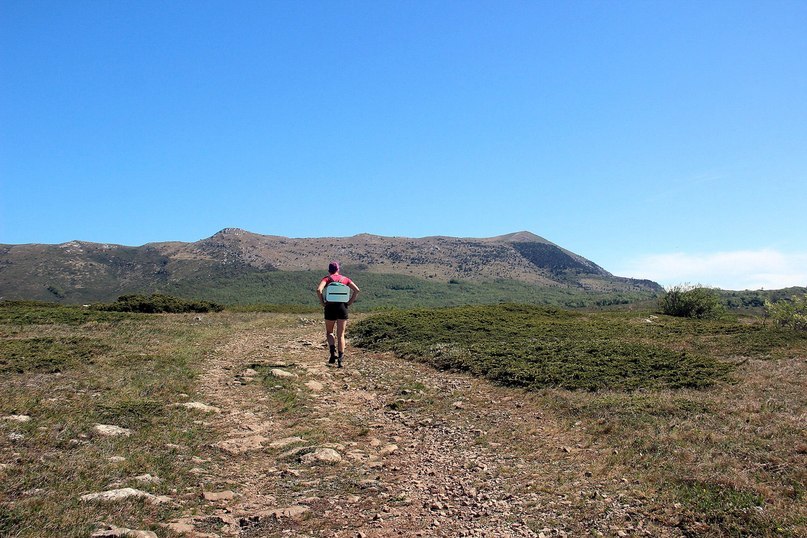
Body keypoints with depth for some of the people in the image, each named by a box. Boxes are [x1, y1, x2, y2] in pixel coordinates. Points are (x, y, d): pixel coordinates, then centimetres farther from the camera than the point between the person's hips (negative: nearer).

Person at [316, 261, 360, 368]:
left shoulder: (326, 279, 4)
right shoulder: (345, 279, 11)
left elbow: (319, 290, -15)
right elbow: (357, 290, -2)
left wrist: (322, 302, -4)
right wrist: (350, 302, 2)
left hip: (330, 307, -1)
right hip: (342, 307, 1)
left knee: (329, 332, 17)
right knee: (340, 335, 7)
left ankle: (333, 352, -5)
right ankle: (340, 358, -4)